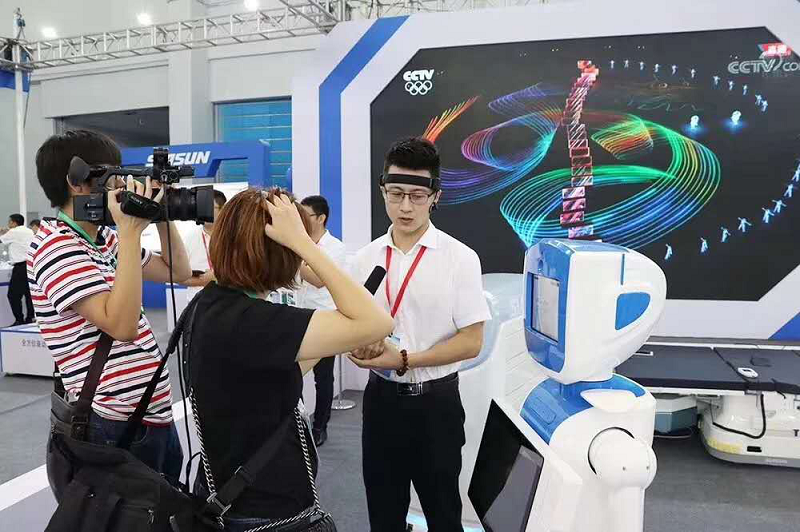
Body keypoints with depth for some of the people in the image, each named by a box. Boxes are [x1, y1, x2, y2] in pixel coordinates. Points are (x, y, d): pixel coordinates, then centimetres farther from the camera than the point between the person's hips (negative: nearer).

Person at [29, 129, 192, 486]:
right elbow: (122, 324, -29)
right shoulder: (56, 248, -17)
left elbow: (178, 271, 17)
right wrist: (130, 232, -27)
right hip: (115, 424, -9)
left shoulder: (106, 238, 9)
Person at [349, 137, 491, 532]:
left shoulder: (460, 258, -12)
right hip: (381, 397, 4)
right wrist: (358, 346, -13)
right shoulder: (366, 257, 0)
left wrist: (403, 359, -21)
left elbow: (471, 342, -12)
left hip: (435, 402, -3)